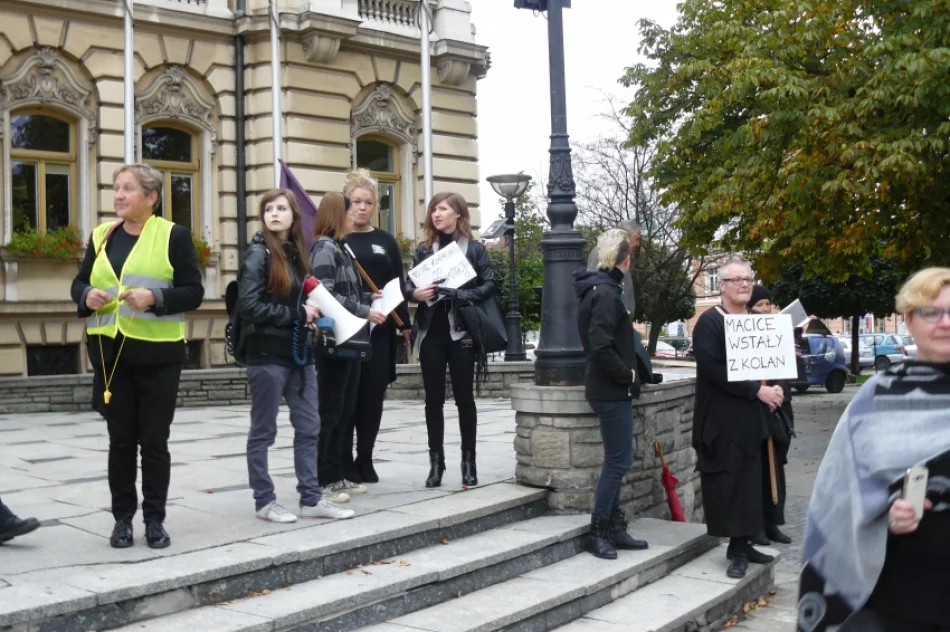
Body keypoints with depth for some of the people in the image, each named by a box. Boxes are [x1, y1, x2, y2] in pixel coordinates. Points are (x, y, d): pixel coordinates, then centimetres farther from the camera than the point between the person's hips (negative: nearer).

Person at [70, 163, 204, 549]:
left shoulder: (173, 235, -2)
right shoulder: (101, 236, 11)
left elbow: (193, 292, -5)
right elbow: (79, 283, 16)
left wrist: (155, 297, -21)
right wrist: (87, 296, -7)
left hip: (157, 353, -3)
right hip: (110, 353, 3)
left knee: (154, 439, 3)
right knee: (120, 439, 8)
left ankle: (155, 520, 15)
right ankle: (122, 518, 17)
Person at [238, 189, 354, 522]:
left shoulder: (295, 252, 11)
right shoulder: (258, 253, -9)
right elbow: (249, 307, -17)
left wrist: (309, 317, -2)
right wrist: (298, 314, -14)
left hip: (298, 352, 7)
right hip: (267, 354, -7)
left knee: (308, 427, 8)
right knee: (263, 431, 4)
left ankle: (311, 498, 15)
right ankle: (264, 501, 13)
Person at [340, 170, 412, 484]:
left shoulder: (386, 242, 11)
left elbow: (398, 286, 11)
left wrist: (404, 324, 4)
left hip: (380, 330, 3)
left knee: (373, 395, 5)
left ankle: (365, 460, 15)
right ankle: (344, 462, 7)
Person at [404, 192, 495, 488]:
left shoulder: (474, 248, 1)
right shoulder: (423, 249, 9)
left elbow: (488, 286, -5)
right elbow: (408, 285, 8)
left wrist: (458, 295, -17)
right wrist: (416, 293, -14)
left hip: (461, 331, -3)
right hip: (431, 332, 3)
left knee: (464, 398, 2)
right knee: (433, 398, 5)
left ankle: (468, 461, 11)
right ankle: (436, 461, 12)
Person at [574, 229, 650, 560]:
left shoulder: (601, 289, 14)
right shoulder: (605, 293, -17)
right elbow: (601, 347, -25)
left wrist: (629, 375, 12)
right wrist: (629, 376, -14)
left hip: (610, 389, 10)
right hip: (611, 391, -10)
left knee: (616, 460, 14)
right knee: (618, 461, -4)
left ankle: (614, 528, 20)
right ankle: (598, 531, 3)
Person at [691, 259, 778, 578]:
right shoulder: (709, 322, -8)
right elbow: (714, 369, -19)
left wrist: (775, 389, -4)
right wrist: (757, 390, -21)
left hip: (752, 416, 6)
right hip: (721, 419, -6)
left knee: (750, 482, 7)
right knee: (728, 484, -5)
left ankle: (741, 546, 15)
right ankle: (738, 547, 2)